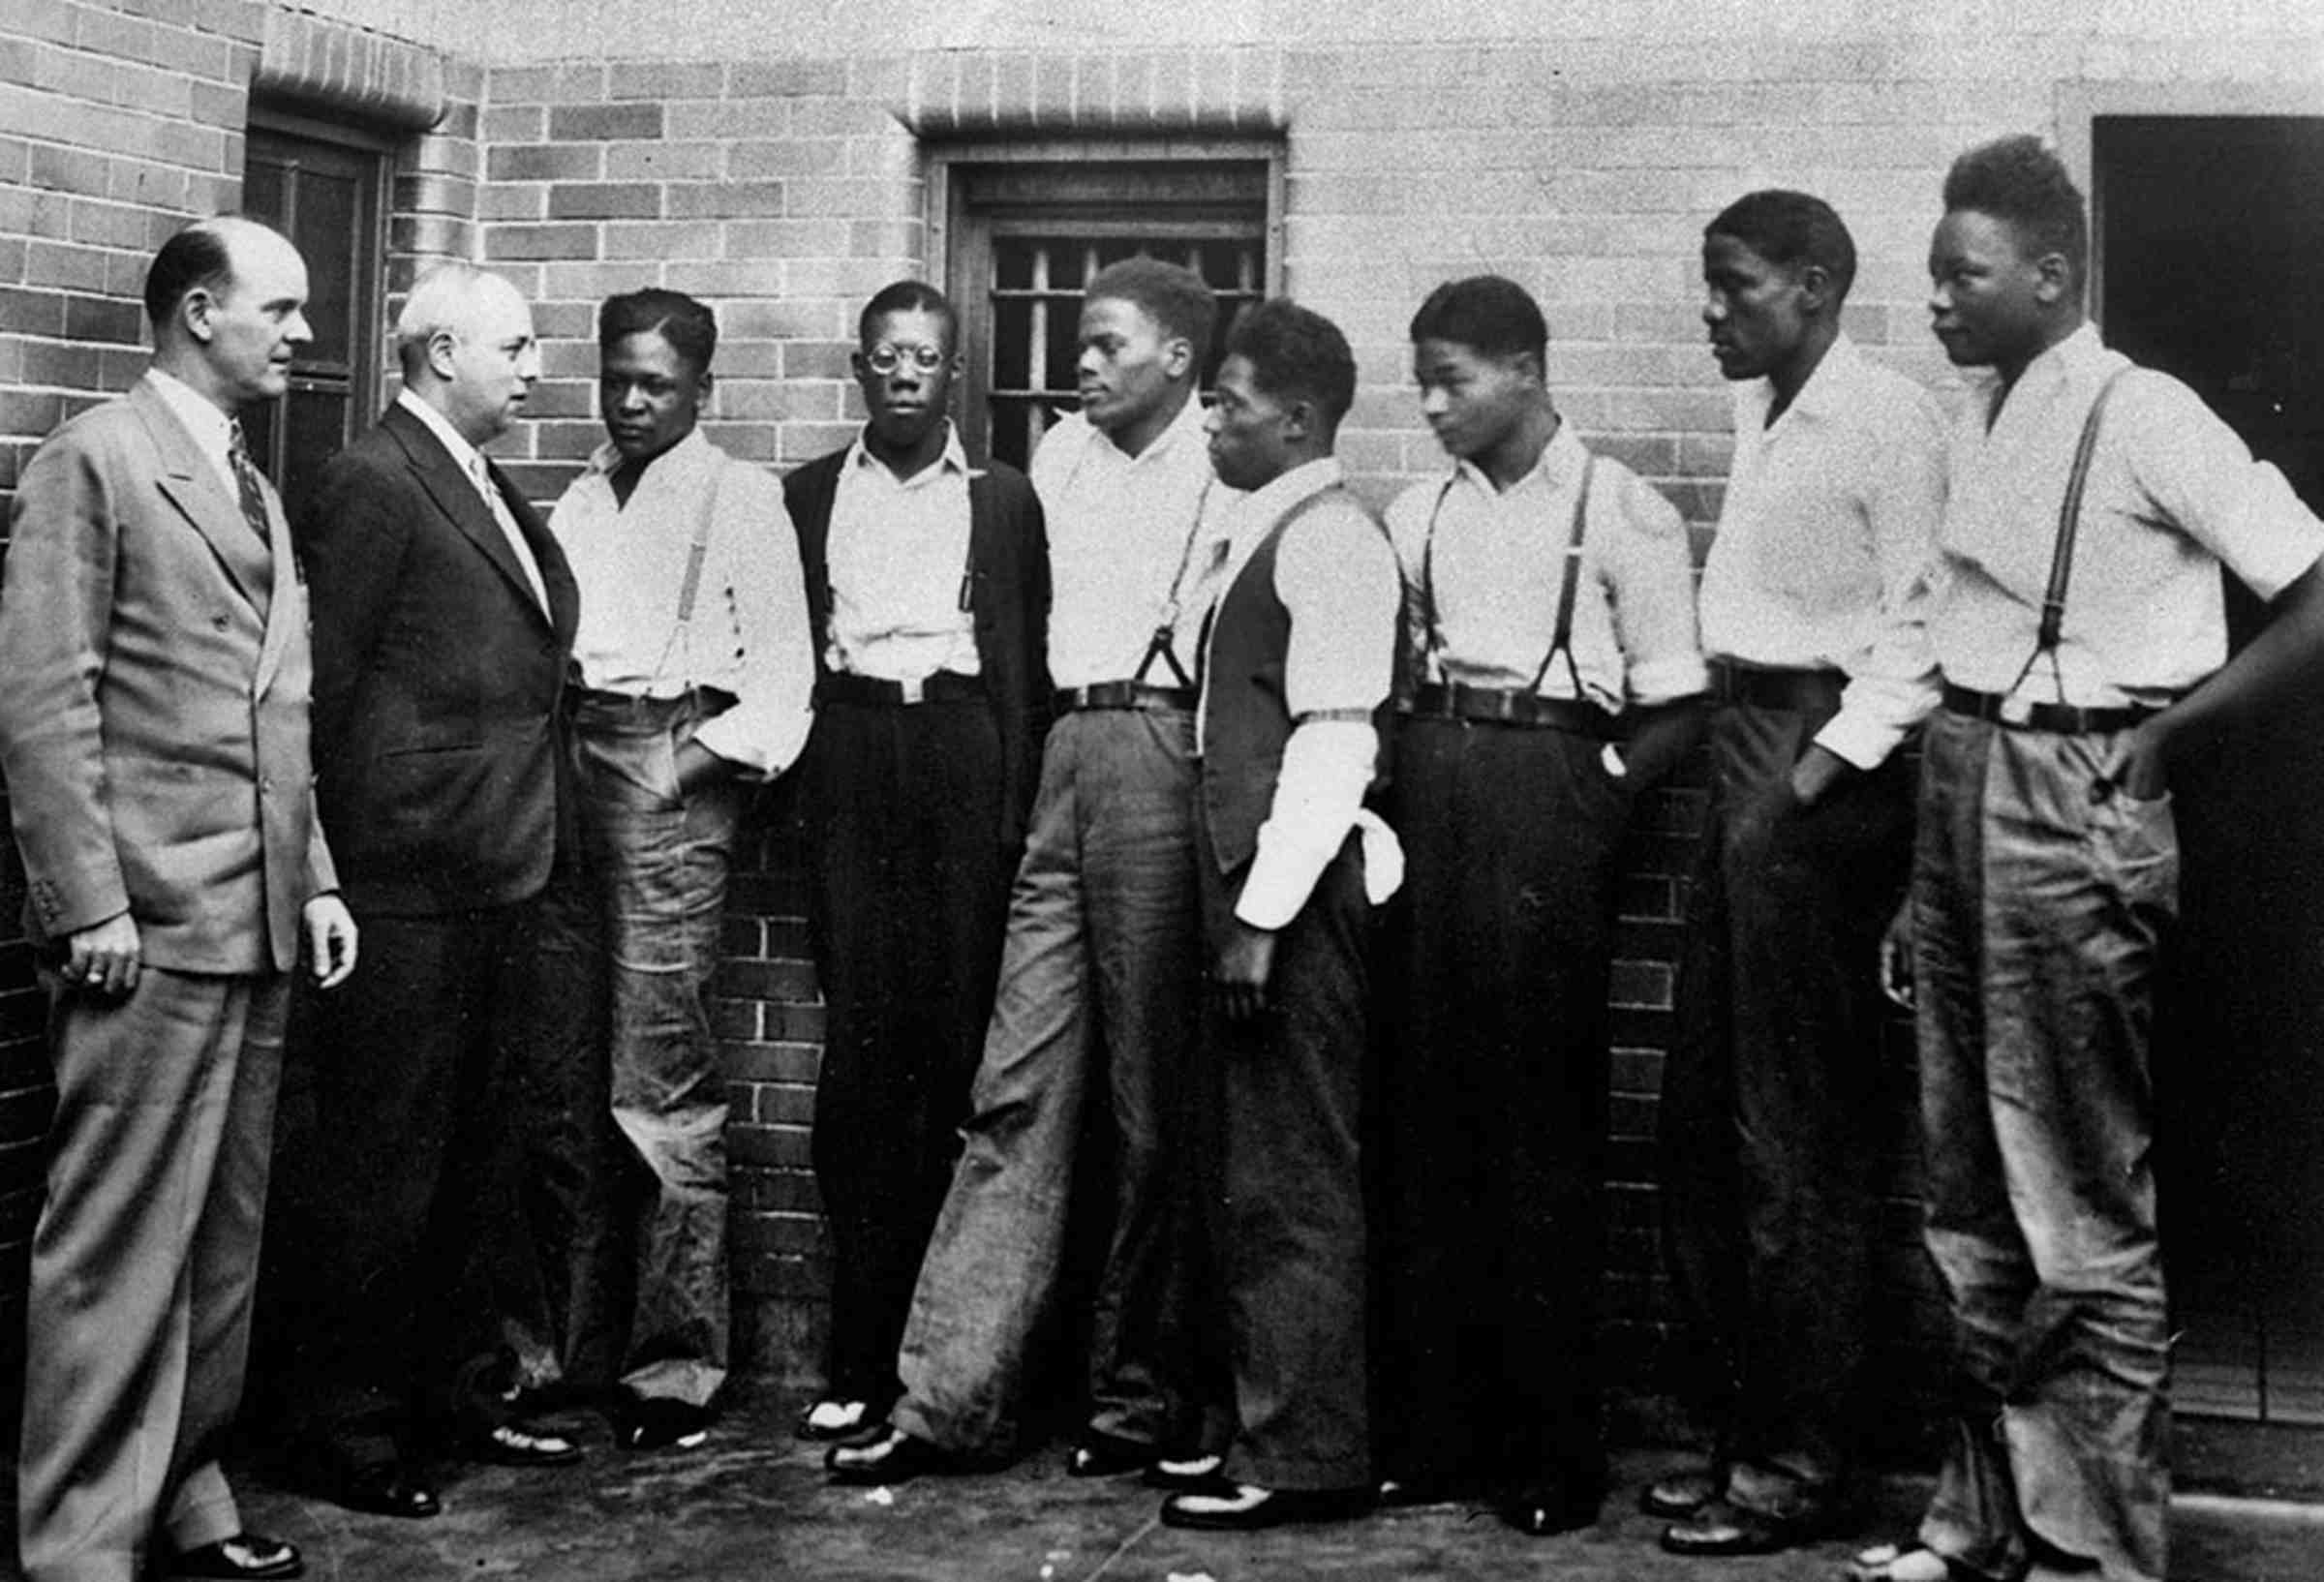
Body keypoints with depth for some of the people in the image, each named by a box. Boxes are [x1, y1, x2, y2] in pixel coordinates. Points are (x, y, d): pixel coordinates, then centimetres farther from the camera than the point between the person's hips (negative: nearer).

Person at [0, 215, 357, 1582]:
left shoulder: (254, 487, 19)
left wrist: (316, 878, 13)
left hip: (259, 922, 8)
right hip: (151, 924, -8)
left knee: (227, 1236, 12)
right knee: (122, 1244, -3)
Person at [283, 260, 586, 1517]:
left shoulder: (489, 489, 16)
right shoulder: (373, 482, -11)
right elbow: (329, 682, -13)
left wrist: (526, 839, 11)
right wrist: (338, 862, -11)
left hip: (499, 882, 9)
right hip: (410, 886, -9)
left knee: (463, 1160, 18)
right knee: (383, 1168, 1)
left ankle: (451, 1392, 30)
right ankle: (349, 1427, 13)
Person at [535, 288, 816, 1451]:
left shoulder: (737, 496, 3)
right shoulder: (580, 500, 20)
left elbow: (782, 666, -3)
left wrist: (699, 757, -12)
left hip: (670, 770, -6)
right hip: (563, 763, 6)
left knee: (662, 1080, -8)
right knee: (561, 1071, 6)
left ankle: (675, 1359, -1)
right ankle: (561, 1335, 17)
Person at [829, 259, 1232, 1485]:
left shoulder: (1229, 467, -3)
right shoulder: (1063, 455, 18)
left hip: (1165, 754, -6)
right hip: (1065, 754, 6)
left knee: (1153, 1102, 2)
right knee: (1016, 1088, 2)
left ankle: (1143, 1403, 13)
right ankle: (948, 1396, 4)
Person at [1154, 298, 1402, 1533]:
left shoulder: (1331, 539, -11)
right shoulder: (1265, 532, 16)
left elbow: (1335, 739, -18)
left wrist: (1264, 915, -20)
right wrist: (1235, 904, 11)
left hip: (1296, 889, -9)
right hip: (1249, 882, 9)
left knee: (1294, 1180, -2)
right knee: (1248, 1174, 15)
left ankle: (1303, 1457, 8)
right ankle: (1268, 1424, 26)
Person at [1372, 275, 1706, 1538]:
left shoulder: (1619, 511, -1)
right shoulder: (1417, 516, 13)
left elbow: (1674, 708, -3)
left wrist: (1592, 796, -13)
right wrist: (1403, 779, 3)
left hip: (1546, 807, -5)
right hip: (1427, 800, 5)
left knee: (1540, 1122, -1)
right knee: (1424, 1113, 5)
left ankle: (1552, 1451, 10)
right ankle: (1430, 1425, 15)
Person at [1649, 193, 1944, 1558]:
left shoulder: (1890, 420, -9)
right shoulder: (1762, 417, 17)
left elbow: (1918, 627, -14)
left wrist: (1822, 770, -19)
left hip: (1824, 777, -9)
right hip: (1743, 752, 9)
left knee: (1803, 1136, -2)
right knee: (1704, 1111, 11)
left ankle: (1803, 1461, 9)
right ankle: (1744, 1422, 23)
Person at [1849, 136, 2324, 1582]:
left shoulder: (2144, 418, -11)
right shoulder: (1984, 418, 12)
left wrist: (2161, 740, -11)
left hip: (2073, 807, -8)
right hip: (1961, 792, 8)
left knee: (2083, 1215, 0)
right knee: (1975, 1201, 14)